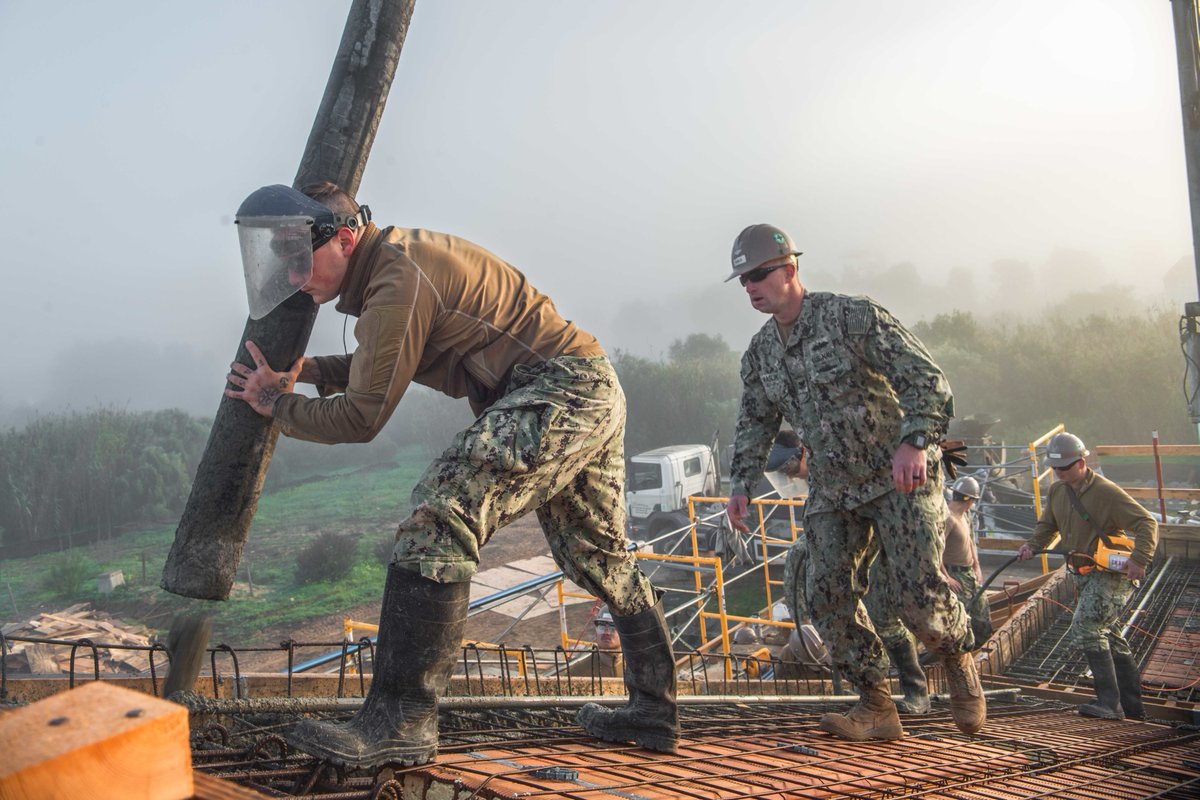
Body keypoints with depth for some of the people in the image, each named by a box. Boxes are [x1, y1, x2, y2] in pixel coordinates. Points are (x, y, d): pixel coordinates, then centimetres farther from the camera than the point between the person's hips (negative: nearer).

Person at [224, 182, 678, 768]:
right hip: (596, 394, 11)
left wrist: (276, 404, 3)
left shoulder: (398, 279, -16)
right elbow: (376, 367, 26)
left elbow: (361, 417, -12)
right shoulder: (398, 257, 15)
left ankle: (402, 720, -22)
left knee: (440, 514, -22)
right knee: (599, 558, 20)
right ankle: (654, 712, 33)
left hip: (560, 387, -11)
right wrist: (301, 370, 13)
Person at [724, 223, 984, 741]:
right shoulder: (760, 352, 5)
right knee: (827, 593, -5)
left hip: (900, 476, -6)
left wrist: (914, 441, -34)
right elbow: (754, 421, 16)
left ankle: (958, 659, 20)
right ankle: (877, 707, 7)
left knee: (919, 594, -14)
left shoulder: (852, 317, -15)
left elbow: (925, 378, -19)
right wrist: (740, 482, 5)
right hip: (832, 488, 6)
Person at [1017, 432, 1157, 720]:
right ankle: (1132, 704, 23)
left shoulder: (1105, 491, -17)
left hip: (1111, 573, -9)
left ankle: (1109, 702, -13)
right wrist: (1033, 546, -3)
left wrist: (1139, 559, -29)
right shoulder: (1057, 491, 6)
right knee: (1107, 634, 13)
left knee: (1085, 629, -18)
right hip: (1083, 574, 9)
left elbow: (1147, 523, -17)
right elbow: (1047, 525, 17)